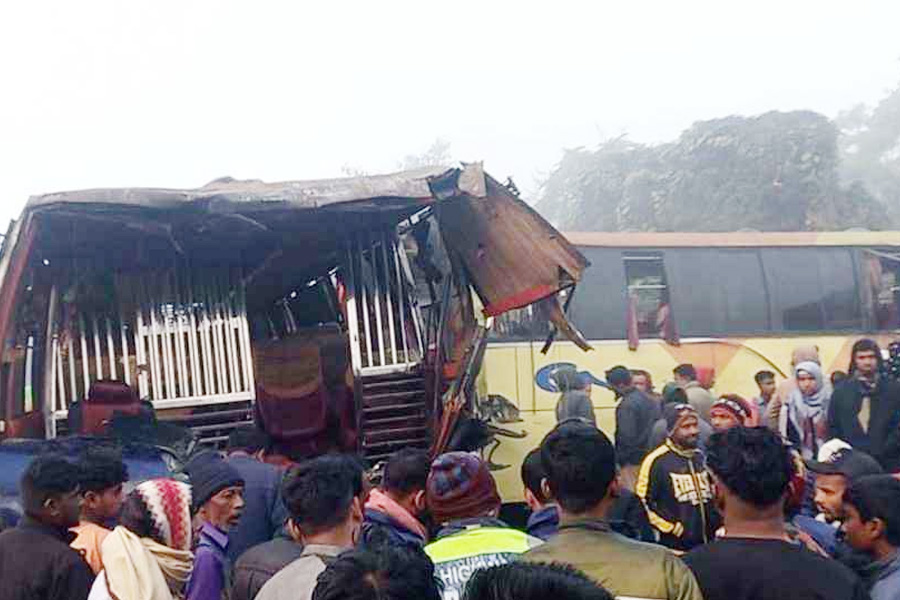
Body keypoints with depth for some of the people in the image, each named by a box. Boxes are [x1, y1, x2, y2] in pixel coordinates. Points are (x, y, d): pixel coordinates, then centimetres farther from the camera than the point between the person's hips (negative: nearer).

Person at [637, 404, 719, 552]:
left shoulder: (703, 458, 12)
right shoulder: (656, 461, -10)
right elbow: (643, 503, -12)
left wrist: (717, 525, 11)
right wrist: (674, 528, -13)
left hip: (709, 546, 7)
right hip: (675, 548, -7)